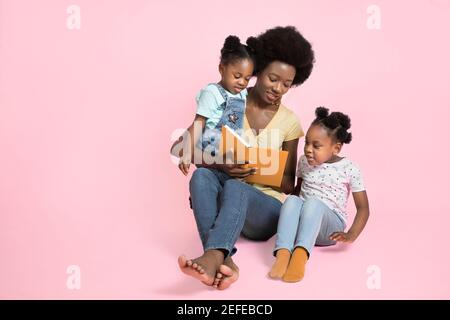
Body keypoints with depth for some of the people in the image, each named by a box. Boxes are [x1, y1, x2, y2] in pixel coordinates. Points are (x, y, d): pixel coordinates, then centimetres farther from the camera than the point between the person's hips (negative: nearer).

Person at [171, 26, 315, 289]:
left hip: (268, 206, -1)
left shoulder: (289, 121, 3)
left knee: (234, 188, -34)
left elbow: (289, 185, 6)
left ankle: (212, 258, -56)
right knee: (202, 175, -31)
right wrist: (222, 165, -23)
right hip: (228, 198, 1)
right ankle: (224, 261, -47)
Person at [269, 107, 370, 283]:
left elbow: (363, 208, -2)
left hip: (330, 225, -3)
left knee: (313, 202, -35)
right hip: (302, 221, 3)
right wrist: (286, 213, 5)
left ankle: (300, 255, -56)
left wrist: (351, 235, -17)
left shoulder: (349, 169, -5)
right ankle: (283, 254, -50)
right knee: (292, 200, -31)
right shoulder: (304, 161, 6)